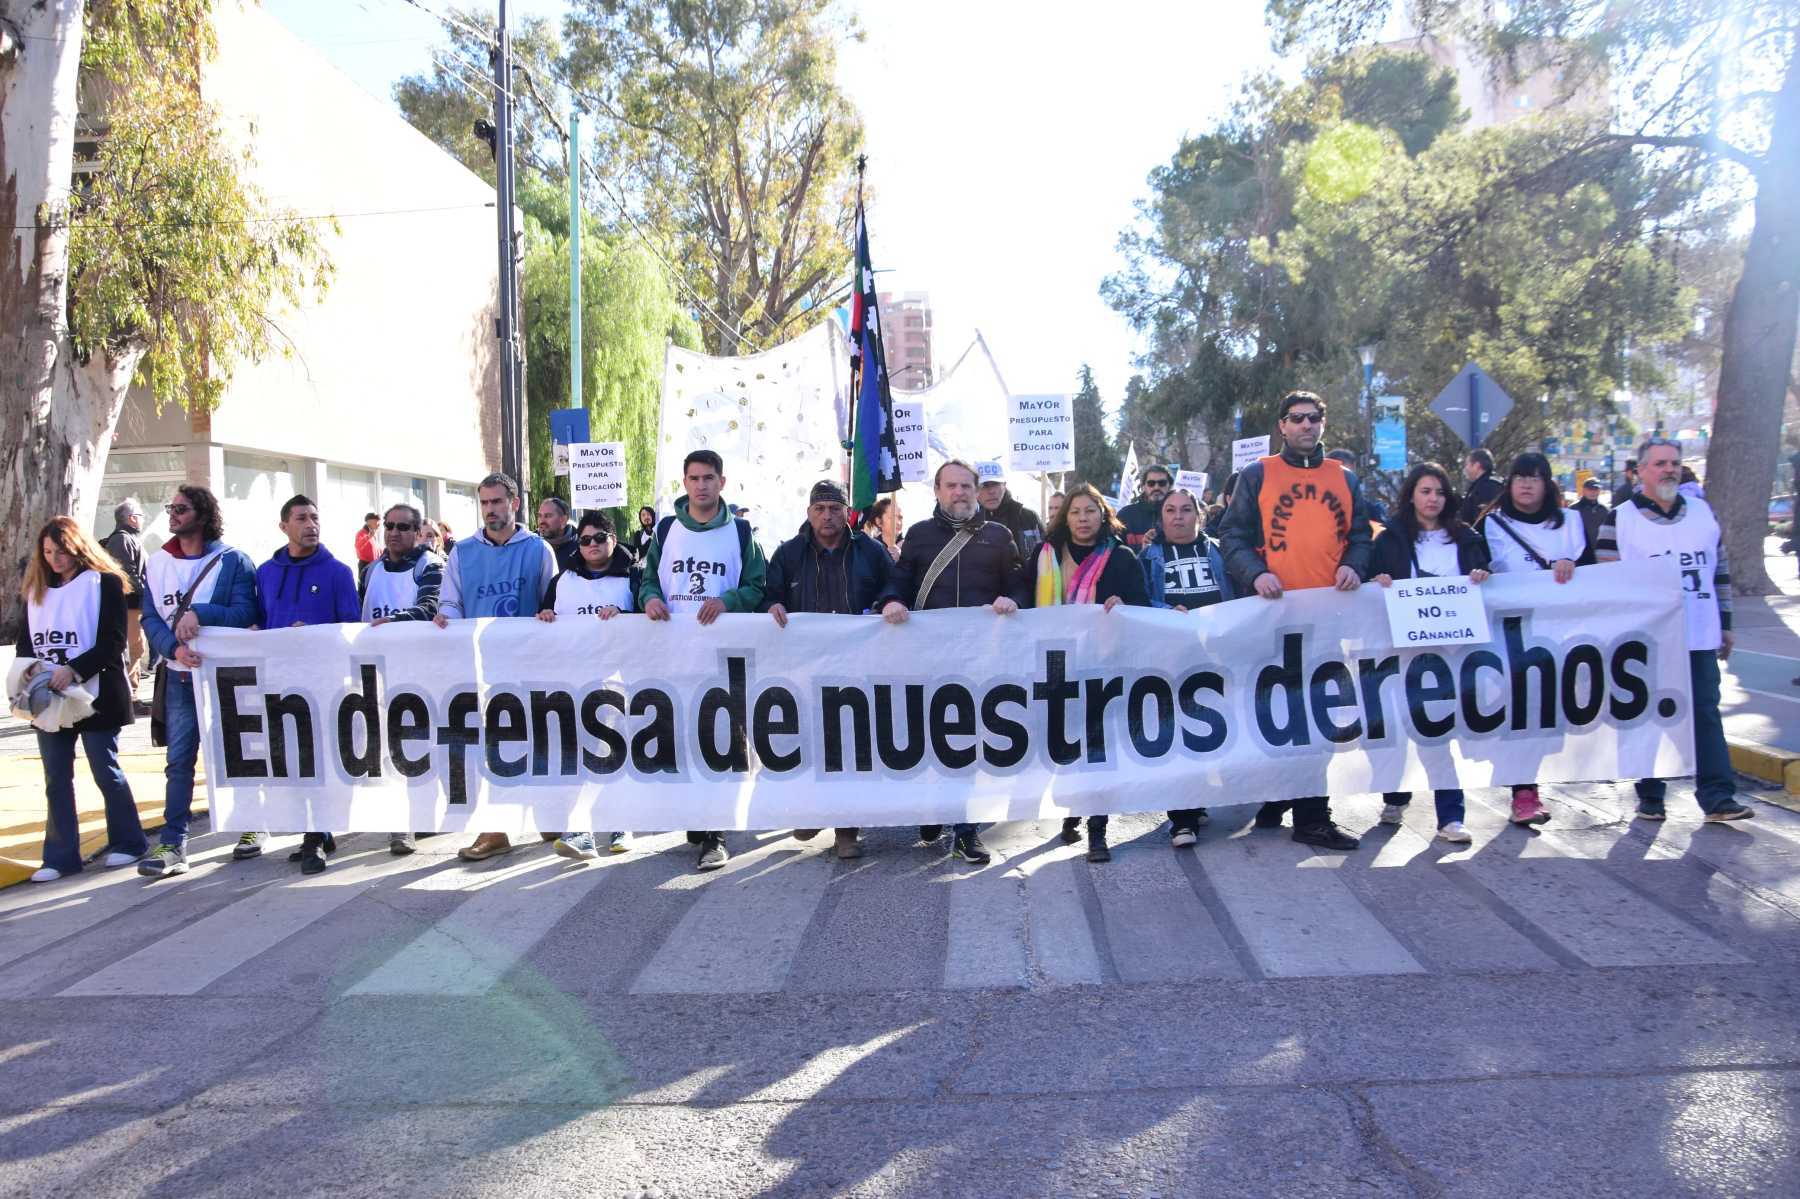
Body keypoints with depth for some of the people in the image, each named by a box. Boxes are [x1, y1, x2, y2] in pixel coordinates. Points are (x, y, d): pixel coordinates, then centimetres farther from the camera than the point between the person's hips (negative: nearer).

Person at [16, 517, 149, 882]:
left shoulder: (104, 583, -5)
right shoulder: (37, 589, 13)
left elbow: (112, 643, -12)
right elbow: (25, 641, 14)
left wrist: (74, 670, -22)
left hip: (95, 695, -6)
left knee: (106, 772, 3)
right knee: (56, 779, 8)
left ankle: (128, 842, 18)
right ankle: (61, 856, 14)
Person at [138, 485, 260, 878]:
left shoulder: (233, 560, -4)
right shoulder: (156, 563, 7)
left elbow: (247, 613, -13)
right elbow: (150, 617, 0)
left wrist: (199, 613, -25)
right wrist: (175, 648, -18)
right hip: (179, 676, 3)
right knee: (179, 761, 0)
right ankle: (172, 845, 0)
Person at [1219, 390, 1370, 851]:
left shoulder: (1345, 479, 16)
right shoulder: (1256, 476, 6)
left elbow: (1360, 535, 18)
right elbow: (1233, 536, 2)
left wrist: (1353, 566, -3)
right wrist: (1255, 573, -15)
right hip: (1274, 610, -2)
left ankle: (1312, 815, 8)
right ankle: (1274, 798, 17)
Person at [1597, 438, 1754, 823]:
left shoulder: (1704, 513, 11)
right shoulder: (1619, 520, -2)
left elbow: (1721, 572, 16)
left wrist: (1725, 623, 13)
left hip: (1699, 640, 3)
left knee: (1706, 714, 2)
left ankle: (1718, 797, 4)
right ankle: (1650, 797, 14)